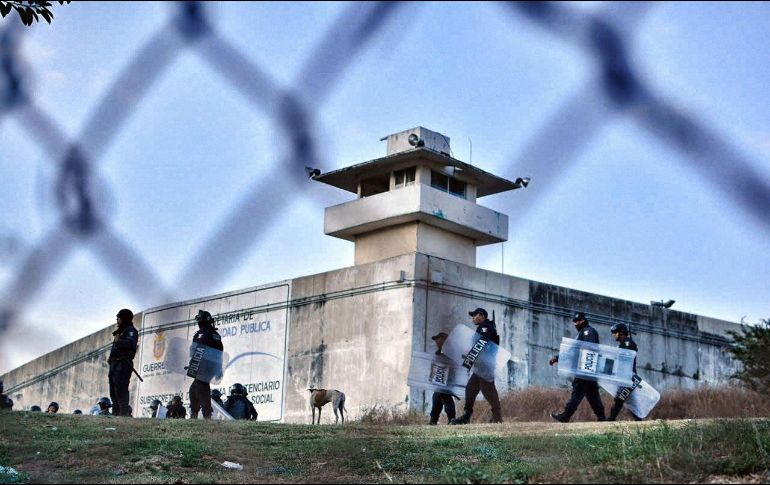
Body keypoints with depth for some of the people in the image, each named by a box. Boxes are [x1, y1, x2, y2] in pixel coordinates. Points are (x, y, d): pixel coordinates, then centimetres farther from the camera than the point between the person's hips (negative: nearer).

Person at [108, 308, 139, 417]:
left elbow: (131, 344, -24)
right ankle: (116, 412, 12)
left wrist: (118, 341, -14)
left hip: (123, 364, -10)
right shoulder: (120, 331, 25)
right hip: (114, 364, 10)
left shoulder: (130, 331, -5)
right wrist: (111, 357, 14)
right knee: (113, 391, 10)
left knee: (121, 390, -17)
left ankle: (124, 413, -21)